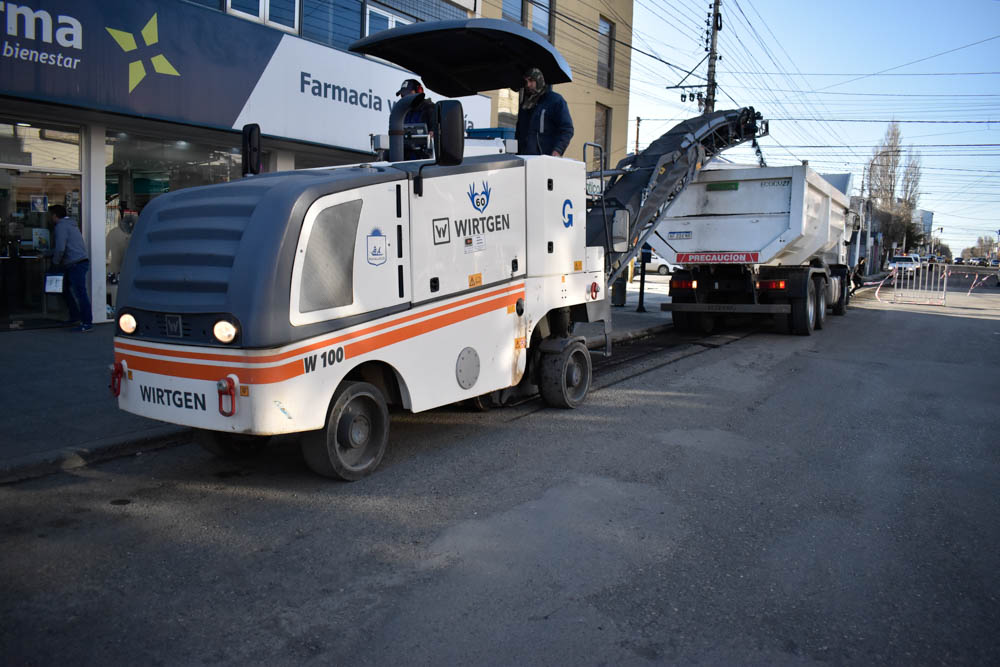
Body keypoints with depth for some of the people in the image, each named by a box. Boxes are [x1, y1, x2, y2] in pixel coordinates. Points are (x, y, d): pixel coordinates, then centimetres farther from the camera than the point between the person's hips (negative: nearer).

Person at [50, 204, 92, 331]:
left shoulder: (61, 226, -9)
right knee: (67, 290, 19)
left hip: (76, 264, -11)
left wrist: (55, 263, -2)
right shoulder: (70, 224, 23)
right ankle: (74, 317, 27)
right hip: (73, 264, 11)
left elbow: (60, 248, -17)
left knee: (80, 293, -12)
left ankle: (87, 323, -14)